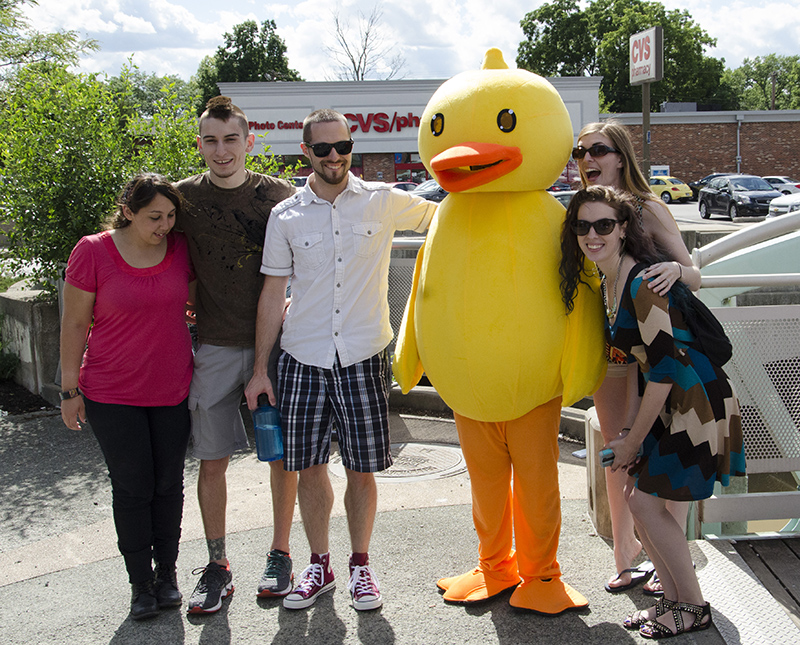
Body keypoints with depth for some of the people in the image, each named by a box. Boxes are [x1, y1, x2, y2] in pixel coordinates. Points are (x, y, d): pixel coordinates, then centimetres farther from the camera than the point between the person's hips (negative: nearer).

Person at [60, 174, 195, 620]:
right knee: (132, 487, 4)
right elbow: (75, 324, -5)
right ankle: (141, 583, 19)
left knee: (169, 483, 10)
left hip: (173, 390, 3)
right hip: (113, 394, -3)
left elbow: (197, 303, 14)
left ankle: (168, 574, 27)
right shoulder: (92, 252, -10)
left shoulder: (181, 248, -1)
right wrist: (70, 389, -4)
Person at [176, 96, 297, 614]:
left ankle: (280, 555, 24)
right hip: (215, 347, 1)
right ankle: (217, 566, 19)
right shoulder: (184, 197, 1)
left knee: (283, 454, 6)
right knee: (212, 459, 5)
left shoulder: (278, 195, -1)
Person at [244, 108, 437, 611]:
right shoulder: (286, 217, 5)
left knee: (362, 469, 4)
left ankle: (361, 564, 24)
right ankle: (319, 565, 25)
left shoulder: (383, 202, 2)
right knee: (309, 466, 6)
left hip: (363, 357, -1)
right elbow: (273, 295, 8)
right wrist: (261, 368, 6)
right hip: (304, 360, 1)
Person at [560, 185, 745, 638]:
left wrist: (634, 441, -14)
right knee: (637, 496, 9)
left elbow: (666, 367, -23)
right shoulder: (608, 283, 6)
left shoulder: (644, 282, -23)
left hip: (698, 401, -9)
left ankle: (694, 607, 14)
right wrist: (628, 428, 6)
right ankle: (674, 599, 25)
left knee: (645, 500, -4)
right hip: (668, 401, 9)